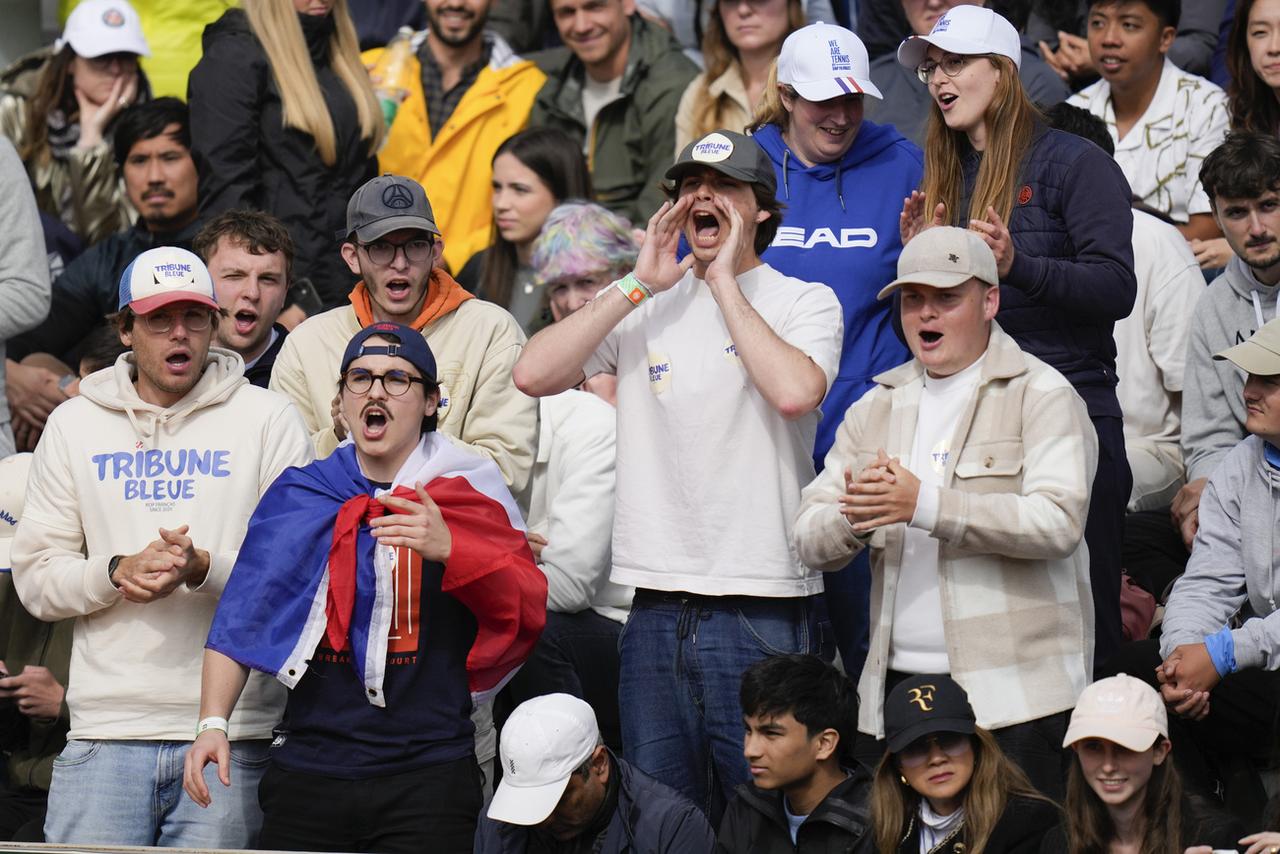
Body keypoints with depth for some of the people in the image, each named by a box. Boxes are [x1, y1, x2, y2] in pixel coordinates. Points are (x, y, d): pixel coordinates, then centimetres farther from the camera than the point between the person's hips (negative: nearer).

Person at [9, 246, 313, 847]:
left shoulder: (267, 420, 6)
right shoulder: (74, 425, 13)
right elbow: (35, 580, 9)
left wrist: (205, 570, -17)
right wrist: (117, 572, -11)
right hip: (104, 730, 2)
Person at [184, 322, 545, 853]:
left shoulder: (466, 494, 4)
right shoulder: (297, 496, 11)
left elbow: (528, 607, -8)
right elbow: (240, 619, 10)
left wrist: (448, 549, -23)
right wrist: (212, 723, -1)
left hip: (427, 776, -2)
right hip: (307, 768, 2)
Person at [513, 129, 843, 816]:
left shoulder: (804, 303, 4)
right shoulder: (643, 304, 13)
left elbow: (795, 391, -19)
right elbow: (532, 374, 0)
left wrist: (724, 283, -8)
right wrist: (640, 285, -1)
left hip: (764, 609, -4)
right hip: (657, 609, 4)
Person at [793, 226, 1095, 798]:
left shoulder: (1042, 396, 0)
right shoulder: (876, 408, 17)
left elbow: (1058, 521, -16)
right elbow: (810, 542, 11)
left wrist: (924, 505, -23)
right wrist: (855, 515, -14)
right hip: (900, 686, 5)